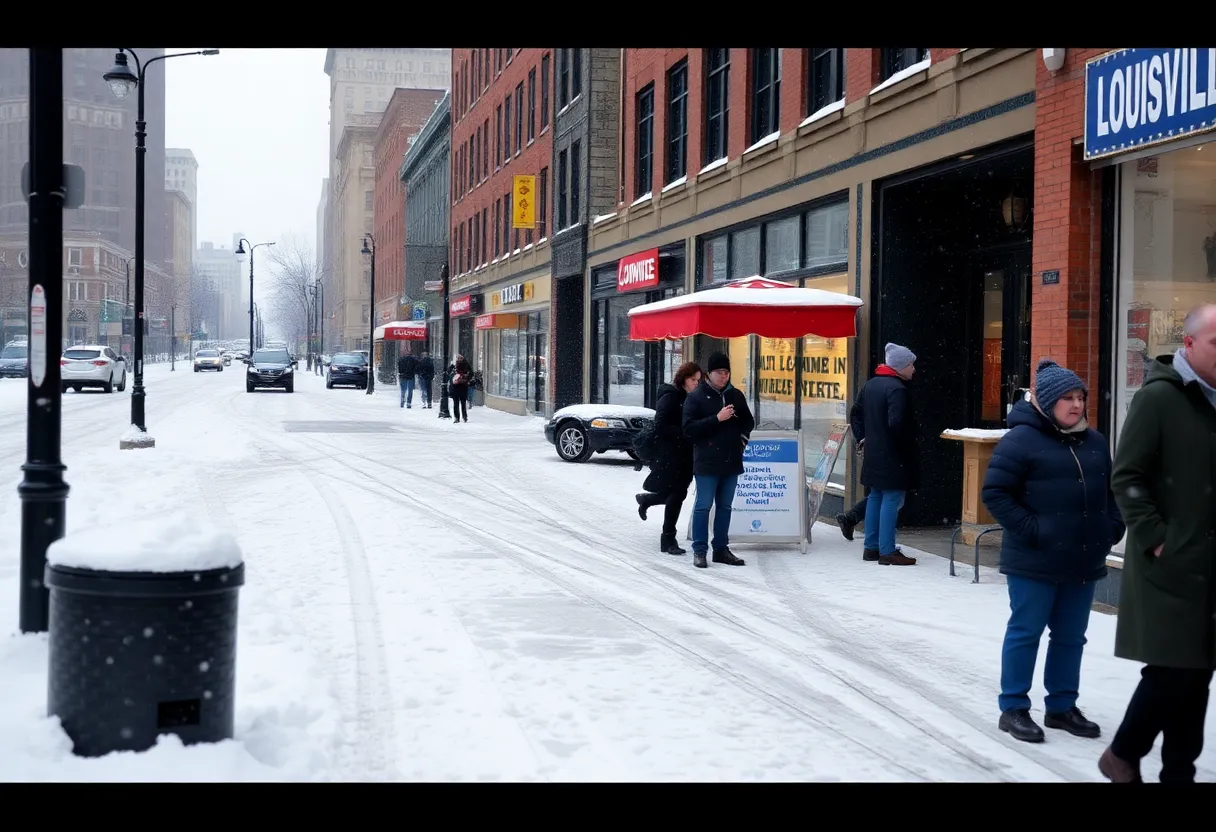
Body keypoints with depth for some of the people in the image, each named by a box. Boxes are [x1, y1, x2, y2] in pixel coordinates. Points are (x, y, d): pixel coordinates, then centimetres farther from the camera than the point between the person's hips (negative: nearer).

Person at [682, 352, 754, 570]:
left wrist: (743, 436, 4)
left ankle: (721, 549, 20)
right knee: (703, 506, -2)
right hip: (707, 462, -5)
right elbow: (689, 428, -13)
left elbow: (748, 421, 23)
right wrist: (717, 419, -19)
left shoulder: (736, 395, 10)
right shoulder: (696, 397, -5)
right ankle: (699, 550, 5)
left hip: (731, 461, 5)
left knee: (725, 507, 12)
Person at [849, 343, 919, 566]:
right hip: (892, 456, -9)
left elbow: (855, 413, 19)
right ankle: (887, 551, -5)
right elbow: (896, 423, -27)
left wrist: (862, 437, 17)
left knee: (875, 497, 15)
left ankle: (871, 547, 20)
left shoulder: (871, 384, 12)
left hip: (873, 453, 9)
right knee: (892, 499, -6)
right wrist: (907, 445, -13)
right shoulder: (897, 388, -17)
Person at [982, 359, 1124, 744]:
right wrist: (1029, 529, -18)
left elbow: (1110, 491, 22)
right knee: (1026, 632, 2)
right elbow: (994, 492, -13)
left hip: (1083, 561, 7)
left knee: (1071, 636, 14)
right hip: (1034, 562, -7)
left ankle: (1061, 706, 27)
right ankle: (1013, 709, 13)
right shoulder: (1022, 439, -11)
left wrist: (1112, 526, 6)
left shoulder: (1095, 442, 11)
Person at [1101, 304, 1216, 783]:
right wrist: (1155, 538, -16)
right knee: (1173, 671, -3)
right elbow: (1126, 477, -12)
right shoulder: (1159, 397, -9)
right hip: (1170, 564, -6)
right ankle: (1122, 755, 17)